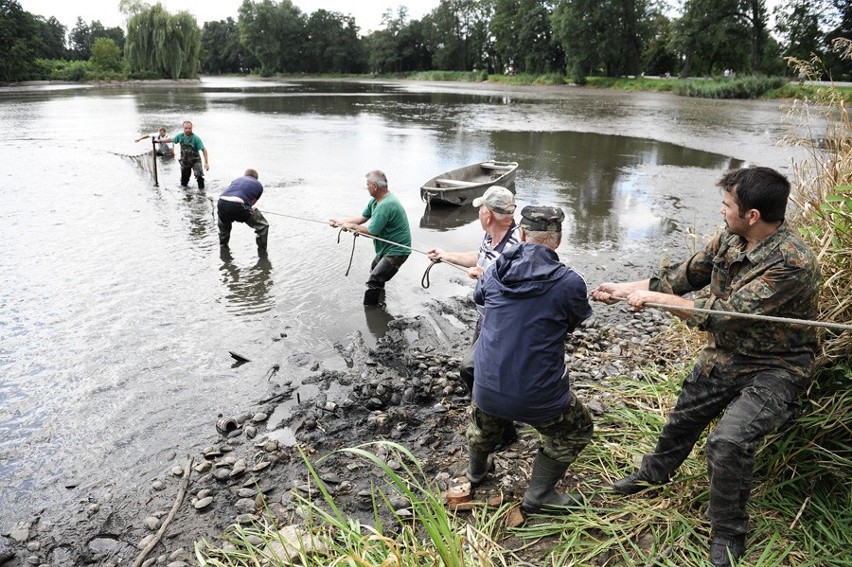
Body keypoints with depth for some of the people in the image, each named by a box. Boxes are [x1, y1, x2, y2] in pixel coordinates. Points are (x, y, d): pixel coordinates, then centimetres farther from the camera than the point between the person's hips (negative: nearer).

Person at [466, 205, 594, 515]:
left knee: (482, 423, 36)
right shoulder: (569, 282, -17)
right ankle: (538, 495, 31)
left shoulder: (496, 270, -5)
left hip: (487, 389, 4)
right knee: (576, 430, 25)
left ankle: (476, 470, 60)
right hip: (538, 398, -4)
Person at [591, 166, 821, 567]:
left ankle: (728, 533, 2)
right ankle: (652, 475, 51)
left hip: (772, 369, -7)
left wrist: (653, 298, -24)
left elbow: (723, 315, -31)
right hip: (722, 357, 7)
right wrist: (625, 289, 3)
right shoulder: (729, 240, -8)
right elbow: (685, 275, 5)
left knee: (728, 441, -25)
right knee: (682, 421, 21)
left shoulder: (791, 264, -31)